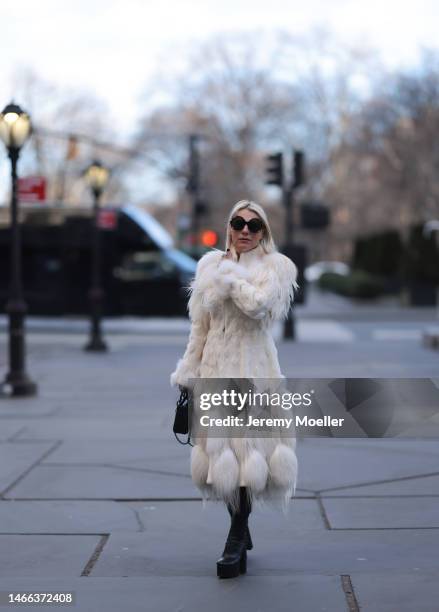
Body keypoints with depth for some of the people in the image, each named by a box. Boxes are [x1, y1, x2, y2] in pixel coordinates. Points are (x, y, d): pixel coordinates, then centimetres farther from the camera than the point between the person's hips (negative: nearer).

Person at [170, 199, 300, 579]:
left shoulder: (275, 266, 2)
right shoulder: (211, 263, 12)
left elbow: (259, 305, -17)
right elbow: (199, 326, 13)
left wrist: (231, 276, -7)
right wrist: (189, 372, 10)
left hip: (253, 366, -4)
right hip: (216, 367, 4)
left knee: (246, 445, -10)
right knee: (221, 447, 5)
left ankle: (237, 541, -3)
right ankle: (241, 531, 22)